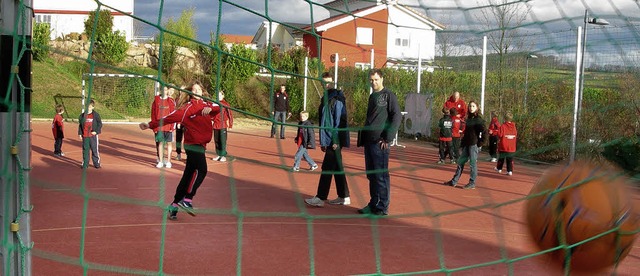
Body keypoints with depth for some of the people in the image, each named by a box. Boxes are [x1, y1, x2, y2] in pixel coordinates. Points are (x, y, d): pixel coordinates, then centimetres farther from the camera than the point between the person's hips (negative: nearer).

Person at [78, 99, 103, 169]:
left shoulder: (96, 115, -2)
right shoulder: (83, 115, 8)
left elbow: (100, 124, 0)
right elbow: (80, 125, 13)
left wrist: (96, 131, -12)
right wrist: (80, 133, 7)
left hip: (93, 135, -3)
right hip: (85, 136, 3)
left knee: (95, 150, 2)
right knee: (85, 150, 8)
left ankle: (97, 164, 11)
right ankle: (85, 164, 17)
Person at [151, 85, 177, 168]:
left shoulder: (171, 101, 1)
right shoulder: (156, 100, 3)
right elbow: (153, 114, 4)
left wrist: (172, 126, -7)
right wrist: (154, 126, -2)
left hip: (168, 126, -1)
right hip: (159, 126, 1)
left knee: (169, 143, 5)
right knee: (160, 143, 6)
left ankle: (168, 161, 12)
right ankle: (160, 161, 13)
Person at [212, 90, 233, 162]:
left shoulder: (225, 104, -4)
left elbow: (229, 114, -5)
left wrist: (228, 123, -11)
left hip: (223, 125, -5)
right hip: (216, 125, 5)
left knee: (223, 140, -3)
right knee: (216, 140, 9)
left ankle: (223, 156, 2)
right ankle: (219, 155, 18)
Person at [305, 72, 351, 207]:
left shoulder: (337, 100, -12)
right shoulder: (326, 99, 16)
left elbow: (339, 121, -17)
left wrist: (336, 140, -20)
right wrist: (323, 141, 20)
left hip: (335, 140, -9)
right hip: (328, 139, 9)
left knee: (327, 168, -6)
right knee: (337, 168, 12)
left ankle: (320, 198, -1)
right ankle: (344, 197, 19)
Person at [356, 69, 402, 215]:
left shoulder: (388, 95, -5)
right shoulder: (372, 96, 18)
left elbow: (397, 117, -11)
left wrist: (388, 138, -15)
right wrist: (362, 138, 15)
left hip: (380, 142, -8)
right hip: (368, 141, 8)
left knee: (381, 175, -3)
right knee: (371, 175, 12)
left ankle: (382, 207, 3)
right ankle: (373, 204, 21)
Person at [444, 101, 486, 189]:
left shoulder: (479, 119, -9)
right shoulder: (468, 119, 13)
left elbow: (484, 132, -15)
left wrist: (480, 143, -14)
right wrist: (463, 141, 12)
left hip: (474, 144, -8)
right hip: (466, 144, 8)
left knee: (473, 164, -1)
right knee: (460, 162, 10)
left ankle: (472, 183, 7)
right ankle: (454, 181, 16)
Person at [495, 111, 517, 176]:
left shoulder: (503, 126, -14)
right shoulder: (514, 127, 2)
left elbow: (499, 135, -17)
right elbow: (516, 135, 10)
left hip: (503, 146, -3)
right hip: (512, 147, 3)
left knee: (501, 158, 14)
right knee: (510, 159, 5)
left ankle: (499, 168, 27)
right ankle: (510, 171, -1)